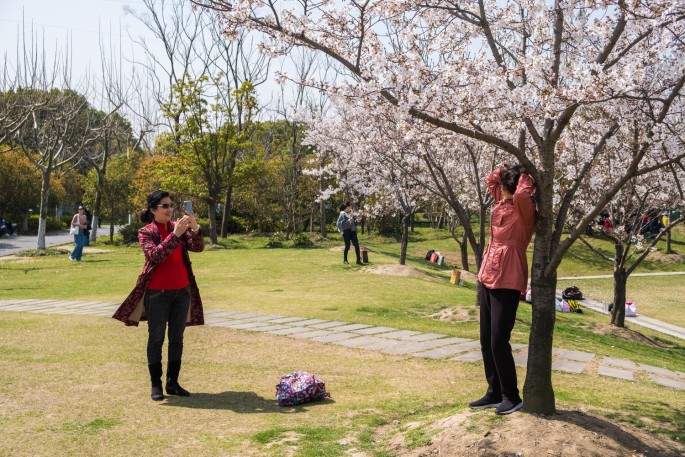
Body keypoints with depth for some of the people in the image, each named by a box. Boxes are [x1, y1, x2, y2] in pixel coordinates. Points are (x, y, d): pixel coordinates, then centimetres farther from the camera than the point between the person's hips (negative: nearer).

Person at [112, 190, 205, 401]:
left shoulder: (179, 227, 7)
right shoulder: (146, 232, -4)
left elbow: (198, 248, -4)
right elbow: (155, 255, -20)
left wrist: (195, 229, -22)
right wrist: (175, 234, -26)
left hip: (182, 290, 4)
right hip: (157, 292, -4)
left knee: (177, 338, 9)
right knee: (156, 338, 4)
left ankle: (173, 382, 17)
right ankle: (156, 384, 12)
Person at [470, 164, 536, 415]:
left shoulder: (525, 209, -11)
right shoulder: (502, 202, 11)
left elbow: (522, 195, -33)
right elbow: (490, 178, 26)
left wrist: (526, 175, -13)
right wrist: (510, 167, 11)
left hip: (507, 283, -8)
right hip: (487, 279, 8)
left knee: (499, 342, -7)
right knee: (486, 342, 11)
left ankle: (512, 397, 8)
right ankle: (494, 393, 22)